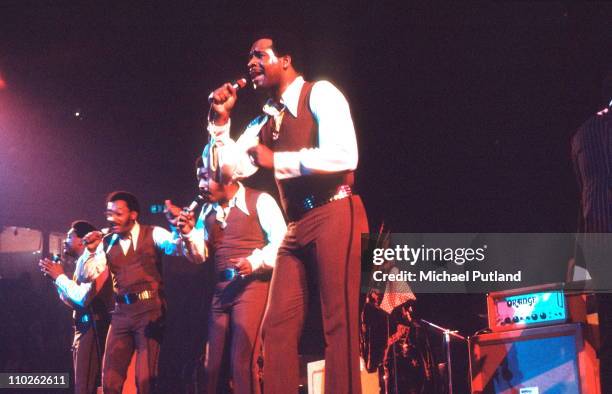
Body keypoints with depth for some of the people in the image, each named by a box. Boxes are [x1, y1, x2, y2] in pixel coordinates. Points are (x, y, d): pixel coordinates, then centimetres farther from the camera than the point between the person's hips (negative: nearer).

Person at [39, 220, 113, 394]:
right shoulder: (83, 262, 18)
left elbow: (83, 297, -26)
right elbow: (74, 302, 20)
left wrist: (60, 276, -12)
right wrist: (55, 277, 12)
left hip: (92, 329, -11)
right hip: (85, 329, 11)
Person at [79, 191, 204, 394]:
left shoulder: (153, 234, 0)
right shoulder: (107, 242, 12)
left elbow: (195, 255, -10)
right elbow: (88, 275, 9)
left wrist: (185, 231, -31)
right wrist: (91, 249, -6)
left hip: (150, 310, -4)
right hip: (121, 312, 4)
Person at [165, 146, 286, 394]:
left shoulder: (259, 201, -3)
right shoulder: (207, 210, 16)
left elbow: (281, 242, -8)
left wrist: (255, 262, -22)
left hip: (252, 285, -6)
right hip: (220, 289, 7)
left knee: (243, 361, -13)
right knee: (211, 364, 6)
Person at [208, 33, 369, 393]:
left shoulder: (320, 94, -3)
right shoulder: (265, 120, 19)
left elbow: (343, 156, -18)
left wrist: (276, 160, -14)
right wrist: (221, 119, 7)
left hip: (335, 215, -8)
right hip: (297, 226, 8)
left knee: (339, 323, -9)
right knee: (277, 327, 3)